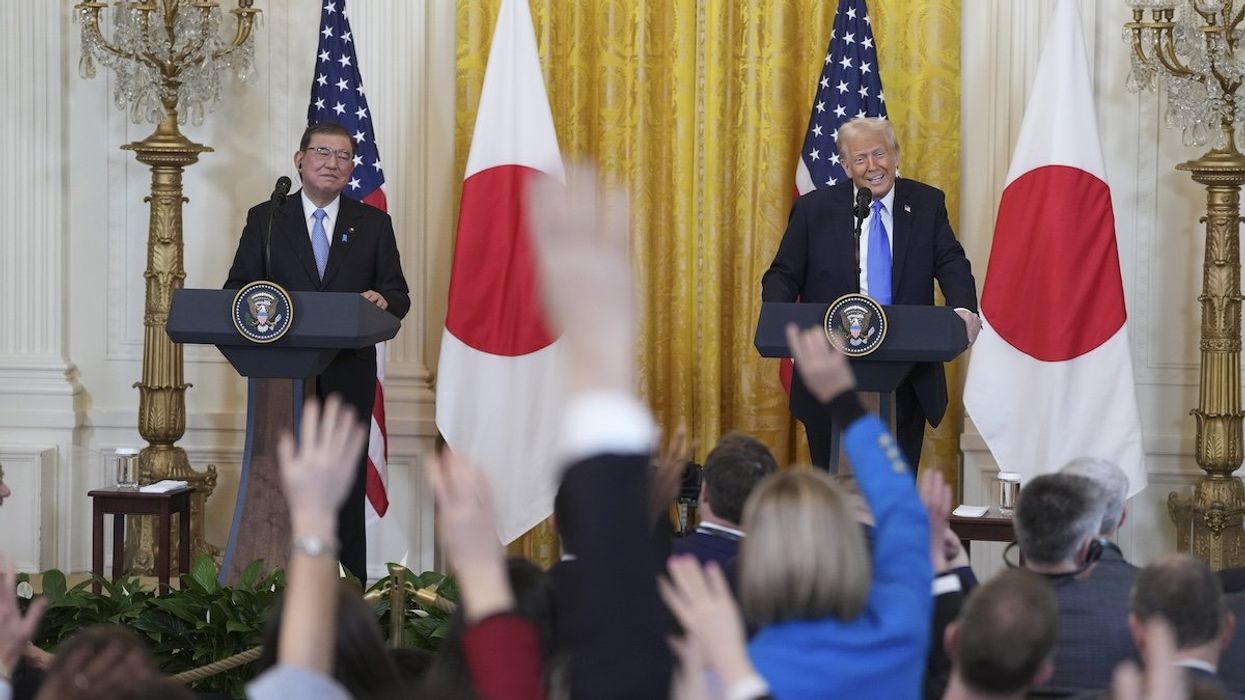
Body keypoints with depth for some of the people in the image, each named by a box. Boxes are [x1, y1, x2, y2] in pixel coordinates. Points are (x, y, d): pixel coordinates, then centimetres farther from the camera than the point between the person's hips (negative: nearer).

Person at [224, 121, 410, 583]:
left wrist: (383, 300, -15)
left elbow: (398, 295, 8)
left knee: (346, 489, -1)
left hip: (348, 376, 0)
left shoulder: (373, 224, 11)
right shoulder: (265, 220, 10)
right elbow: (236, 290, 6)